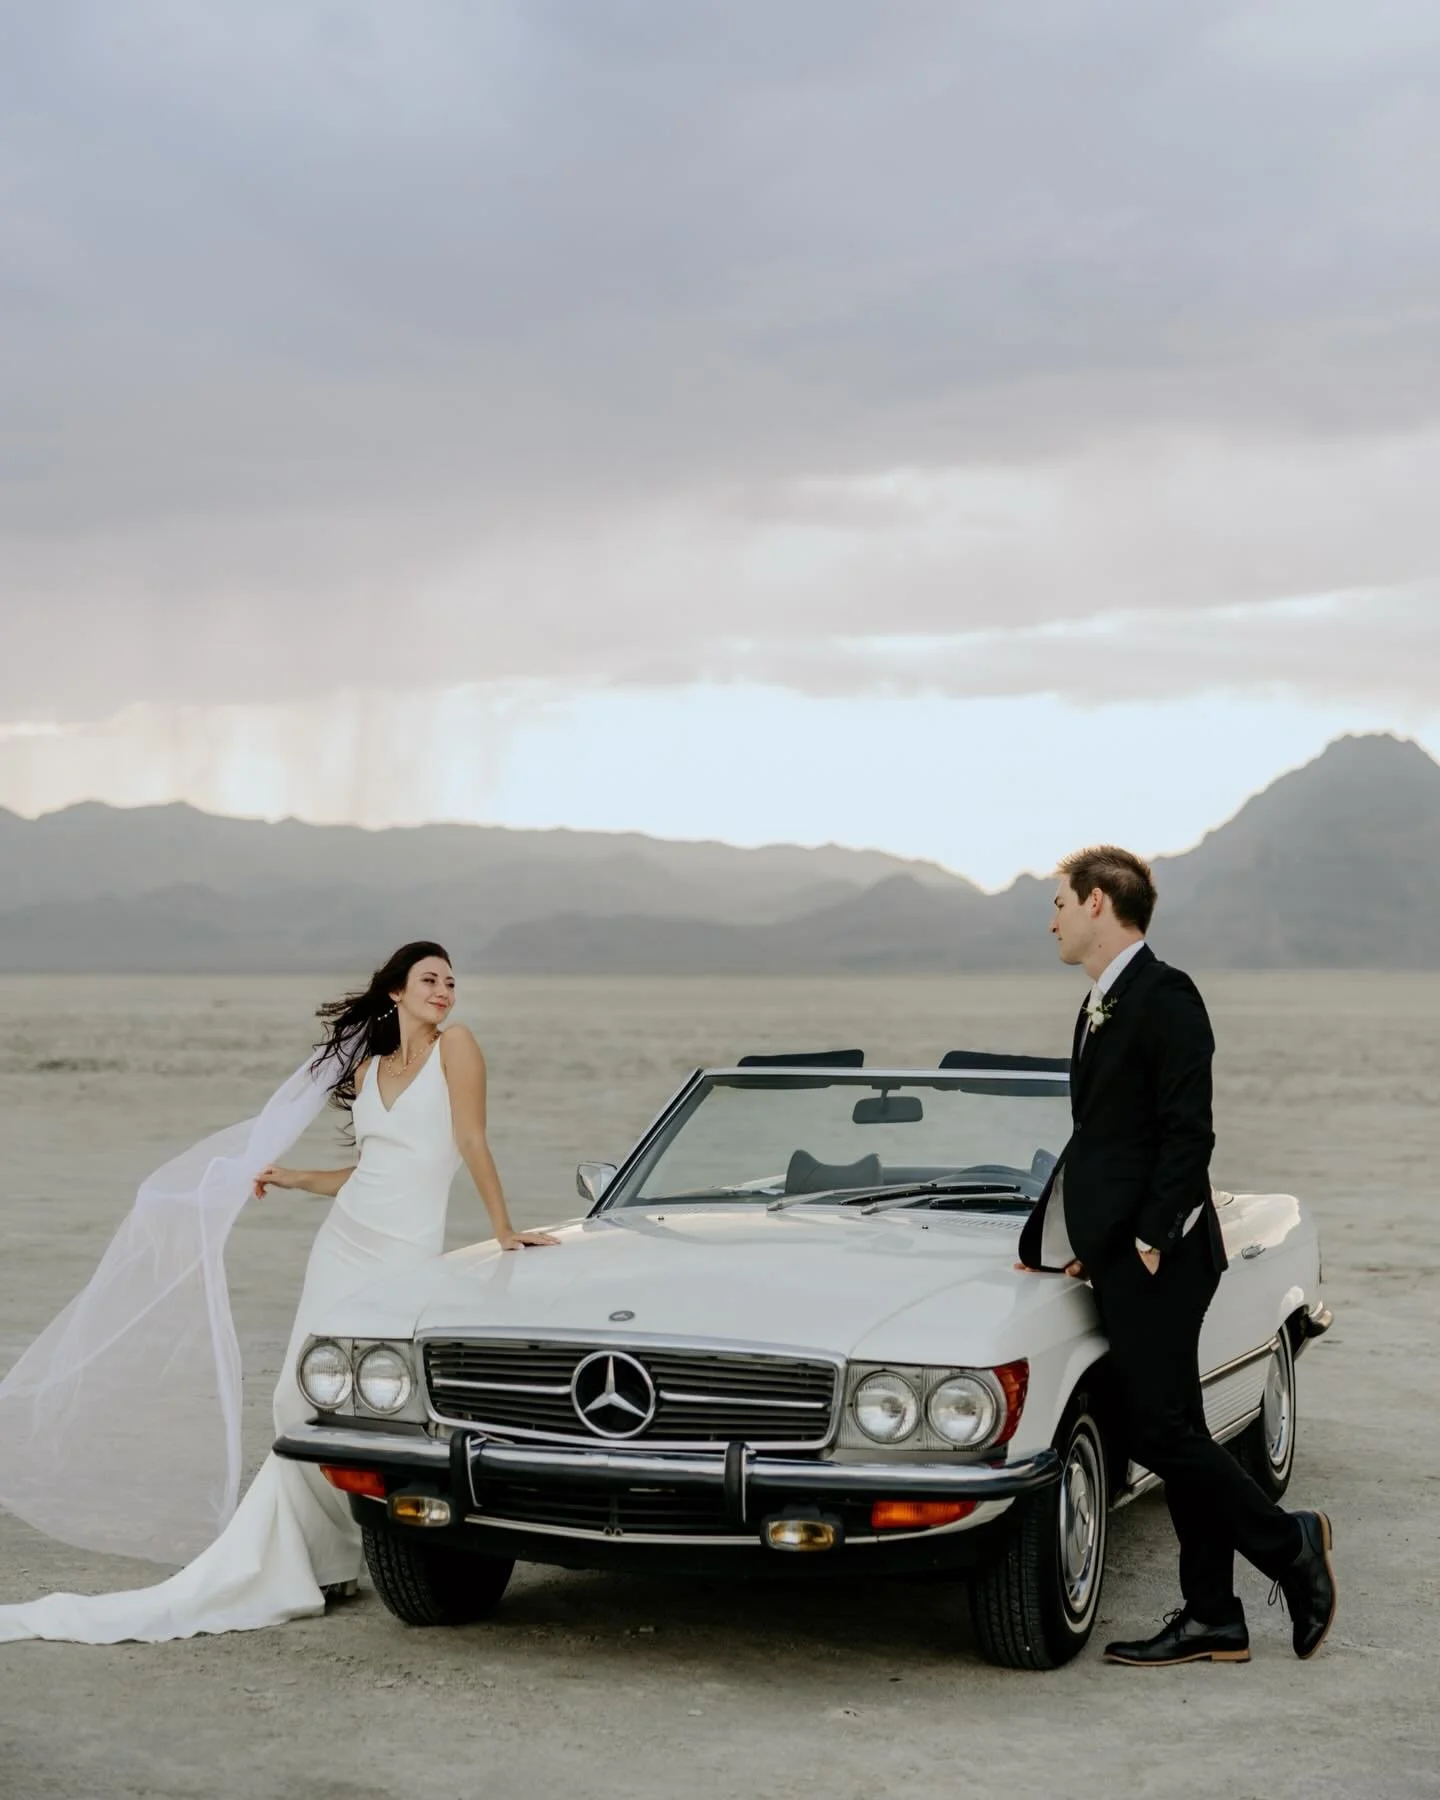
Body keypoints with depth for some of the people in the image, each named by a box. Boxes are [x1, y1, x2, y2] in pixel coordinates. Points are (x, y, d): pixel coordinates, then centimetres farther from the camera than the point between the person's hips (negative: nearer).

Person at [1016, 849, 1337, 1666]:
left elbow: (1188, 1133, -17)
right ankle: (1213, 1619, 14)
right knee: (1171, 1437, 10)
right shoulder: (1103, 1005, 17)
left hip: (1156, 1260, -9)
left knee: (1165, 1435, -8)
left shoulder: (1165, 996, -12)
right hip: (1118, 1257, 9)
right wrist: (1060, 1237, 14)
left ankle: (1292, 1545, 9)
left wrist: (1150, 1240, -19)